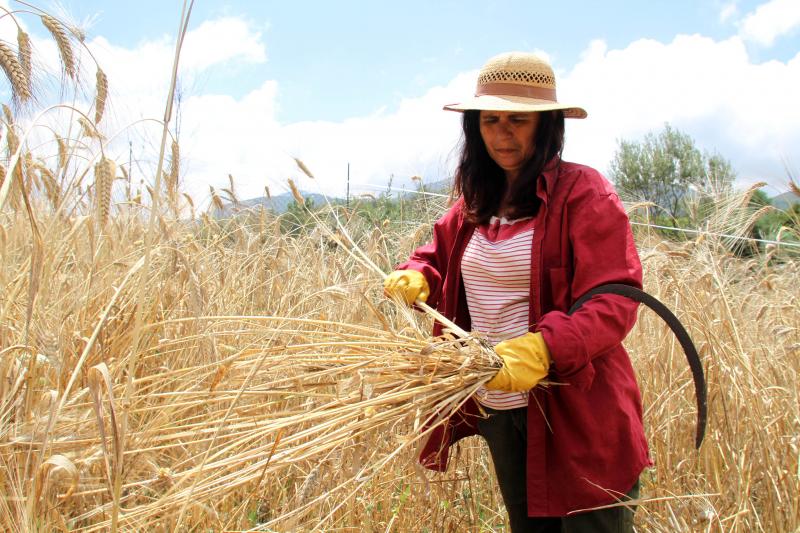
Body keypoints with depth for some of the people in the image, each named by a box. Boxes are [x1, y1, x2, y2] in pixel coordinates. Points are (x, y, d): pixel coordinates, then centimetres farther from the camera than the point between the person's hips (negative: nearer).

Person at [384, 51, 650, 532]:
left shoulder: (583, 194, -12)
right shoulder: (474, 201, 8)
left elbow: (613, 303, -19)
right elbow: (439, 256, 23)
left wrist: (543, 348, -36)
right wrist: (415, 278, -1)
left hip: (576, 413, -6)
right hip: (496, 410, 7)